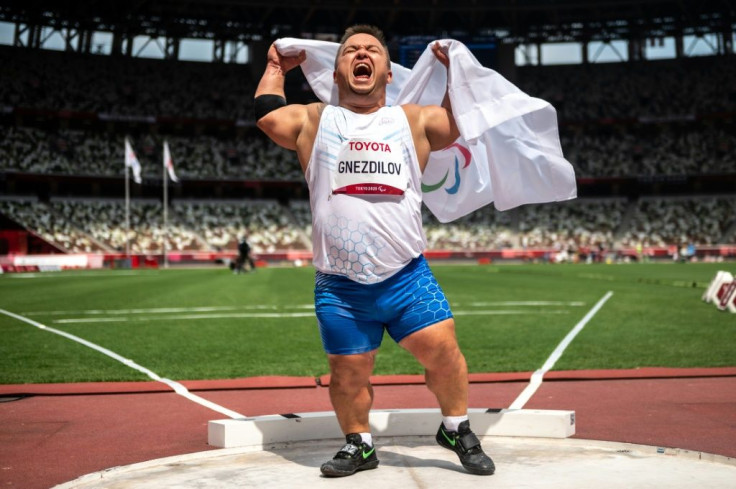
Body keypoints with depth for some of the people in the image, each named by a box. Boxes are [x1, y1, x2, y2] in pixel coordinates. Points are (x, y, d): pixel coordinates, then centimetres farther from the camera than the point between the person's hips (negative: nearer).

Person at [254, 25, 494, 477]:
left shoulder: (412, 121, 13)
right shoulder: (315, 121, 12)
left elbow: (464, 125, 10)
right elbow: (268, 117, 5)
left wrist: (453, 70, 15)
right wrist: (276, 68, 17)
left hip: (407, 276, 0)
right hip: (339, 286, 0)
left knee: (442, 347, -9)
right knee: (348, 372, 5)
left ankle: (457, 429, 16)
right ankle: (359, 445, 29)